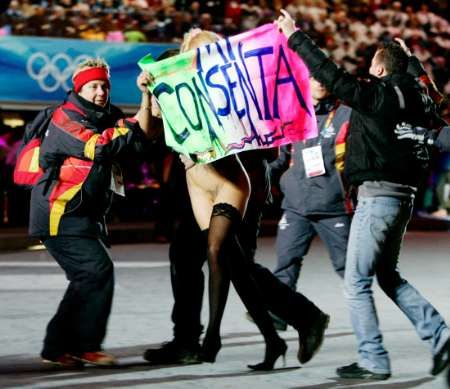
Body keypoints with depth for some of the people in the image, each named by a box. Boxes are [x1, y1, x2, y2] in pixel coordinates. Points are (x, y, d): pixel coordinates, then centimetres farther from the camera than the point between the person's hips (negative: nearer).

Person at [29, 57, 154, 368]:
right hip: (61, 215, -10)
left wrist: (146, 95, -10)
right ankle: (85, 345, -9)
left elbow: (139, 136, 0)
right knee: (98, 271, -16)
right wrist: (127, 128, -25)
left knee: (88, 279, 12)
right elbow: (97, 147, -26)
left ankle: (58, 347, 17)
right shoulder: (66, 119, -12)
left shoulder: (107, 116, 13)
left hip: (86, 215, 10)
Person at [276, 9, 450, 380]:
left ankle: (374, 361, 1)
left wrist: (295, 36, -11)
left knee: (356, 281, 0)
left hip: (377, 196, -8)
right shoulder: (413, 97, 9)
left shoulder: (376, 95, -14)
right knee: (388, 275, 20)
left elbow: (332, 76, -18)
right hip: (402, 195, 8)